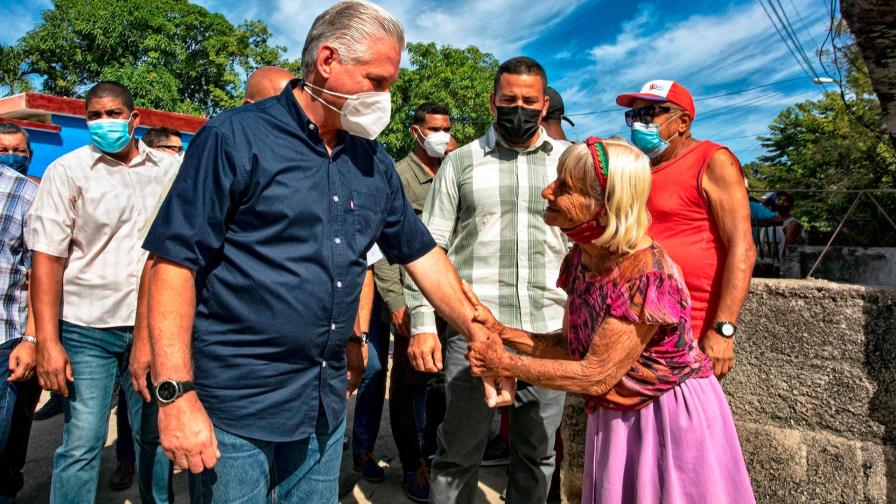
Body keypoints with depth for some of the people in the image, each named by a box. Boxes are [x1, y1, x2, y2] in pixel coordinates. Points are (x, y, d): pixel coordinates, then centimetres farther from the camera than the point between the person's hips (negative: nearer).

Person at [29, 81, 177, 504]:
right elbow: (47, 258, -6)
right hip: (87, 330, -2)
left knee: (155, 437, 14)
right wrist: (47, 341, -12)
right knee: (81, 445, 3)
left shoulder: (168, 169, 5)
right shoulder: (67, 171, -2)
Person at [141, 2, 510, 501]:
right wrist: (176, 394, -18)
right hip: (236, 404, -5)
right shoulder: (235, 138, -11)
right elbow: (176, 261, -13)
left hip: (327, 403, 6)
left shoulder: (374, 163, 6)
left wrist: (483, 339, 6)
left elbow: (422, 253, 11)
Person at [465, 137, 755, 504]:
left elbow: (595, 376, -26)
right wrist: (501, 331, -11)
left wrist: (506, 364, -18)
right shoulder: (581, 258, -6)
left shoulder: (646, 275, -31)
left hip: (673, 419, -7)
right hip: (617, 418, 7)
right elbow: (573, 346, 0)